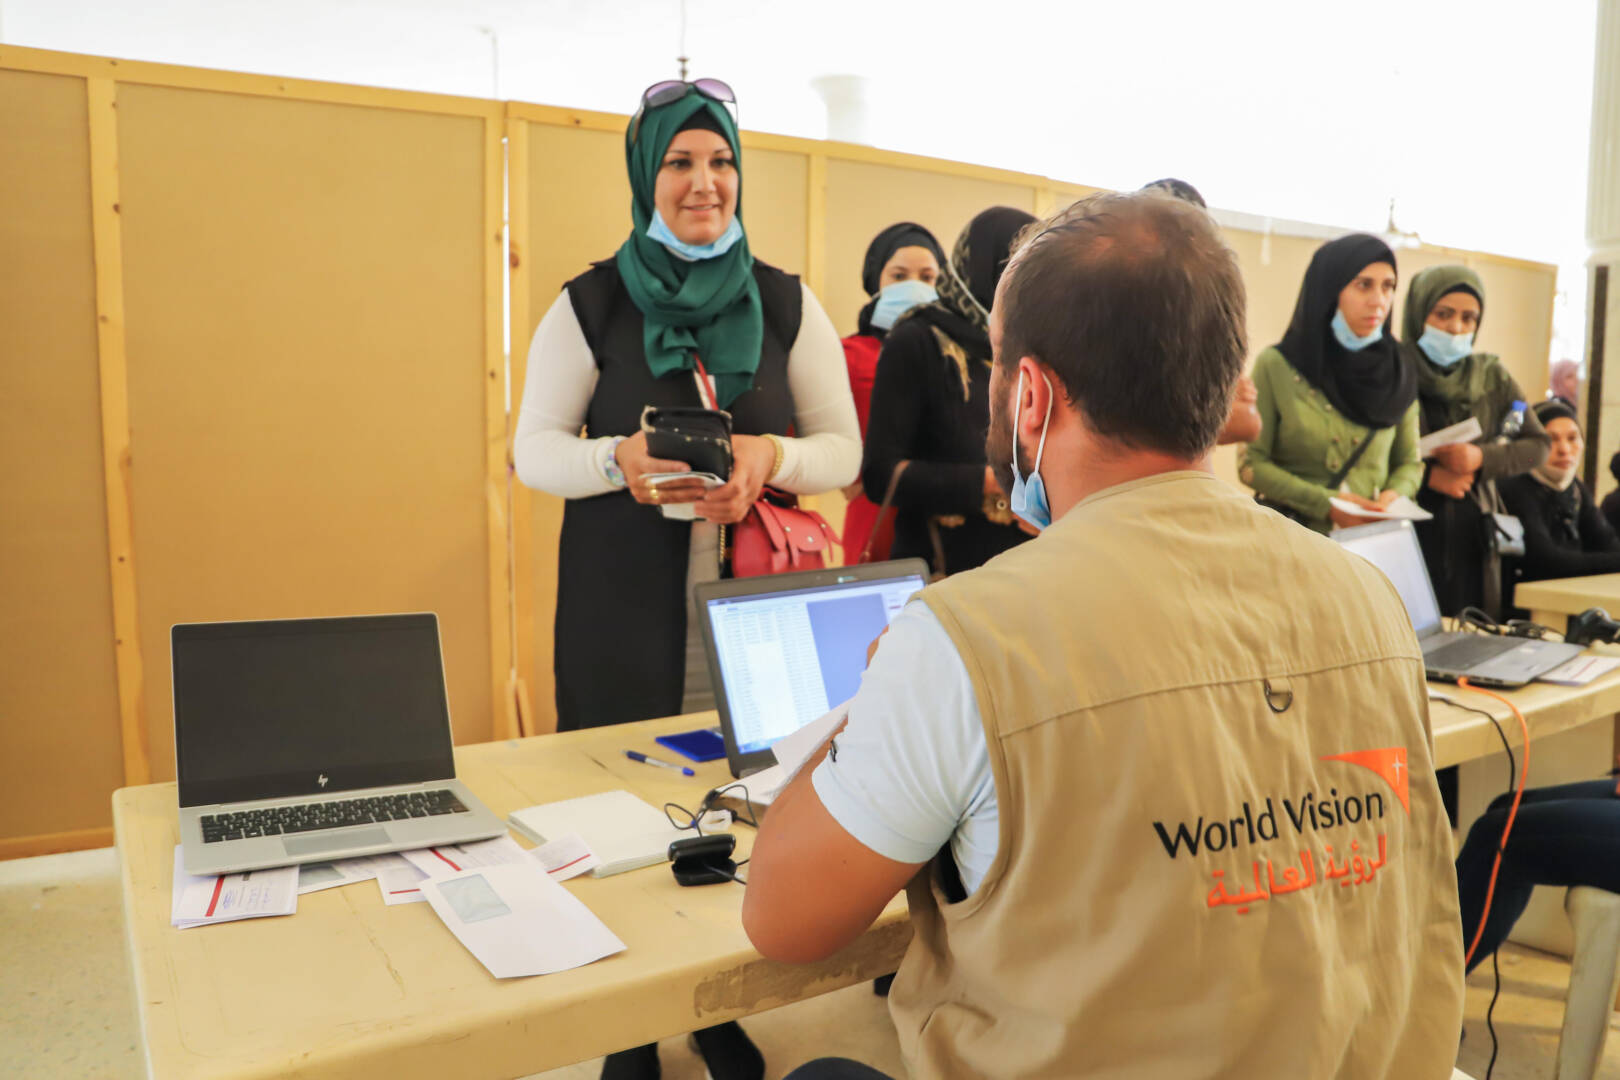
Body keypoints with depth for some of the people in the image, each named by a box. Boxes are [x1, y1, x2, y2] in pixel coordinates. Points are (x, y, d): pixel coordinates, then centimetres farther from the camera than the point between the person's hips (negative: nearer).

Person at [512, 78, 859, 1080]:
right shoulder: (590, 306, 2)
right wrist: (620, 460, -19)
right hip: (622, 614, -1)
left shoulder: (790, 305, 5)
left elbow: (845, 449, 4)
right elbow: (534, 448, 2)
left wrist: (772, 456, -17)